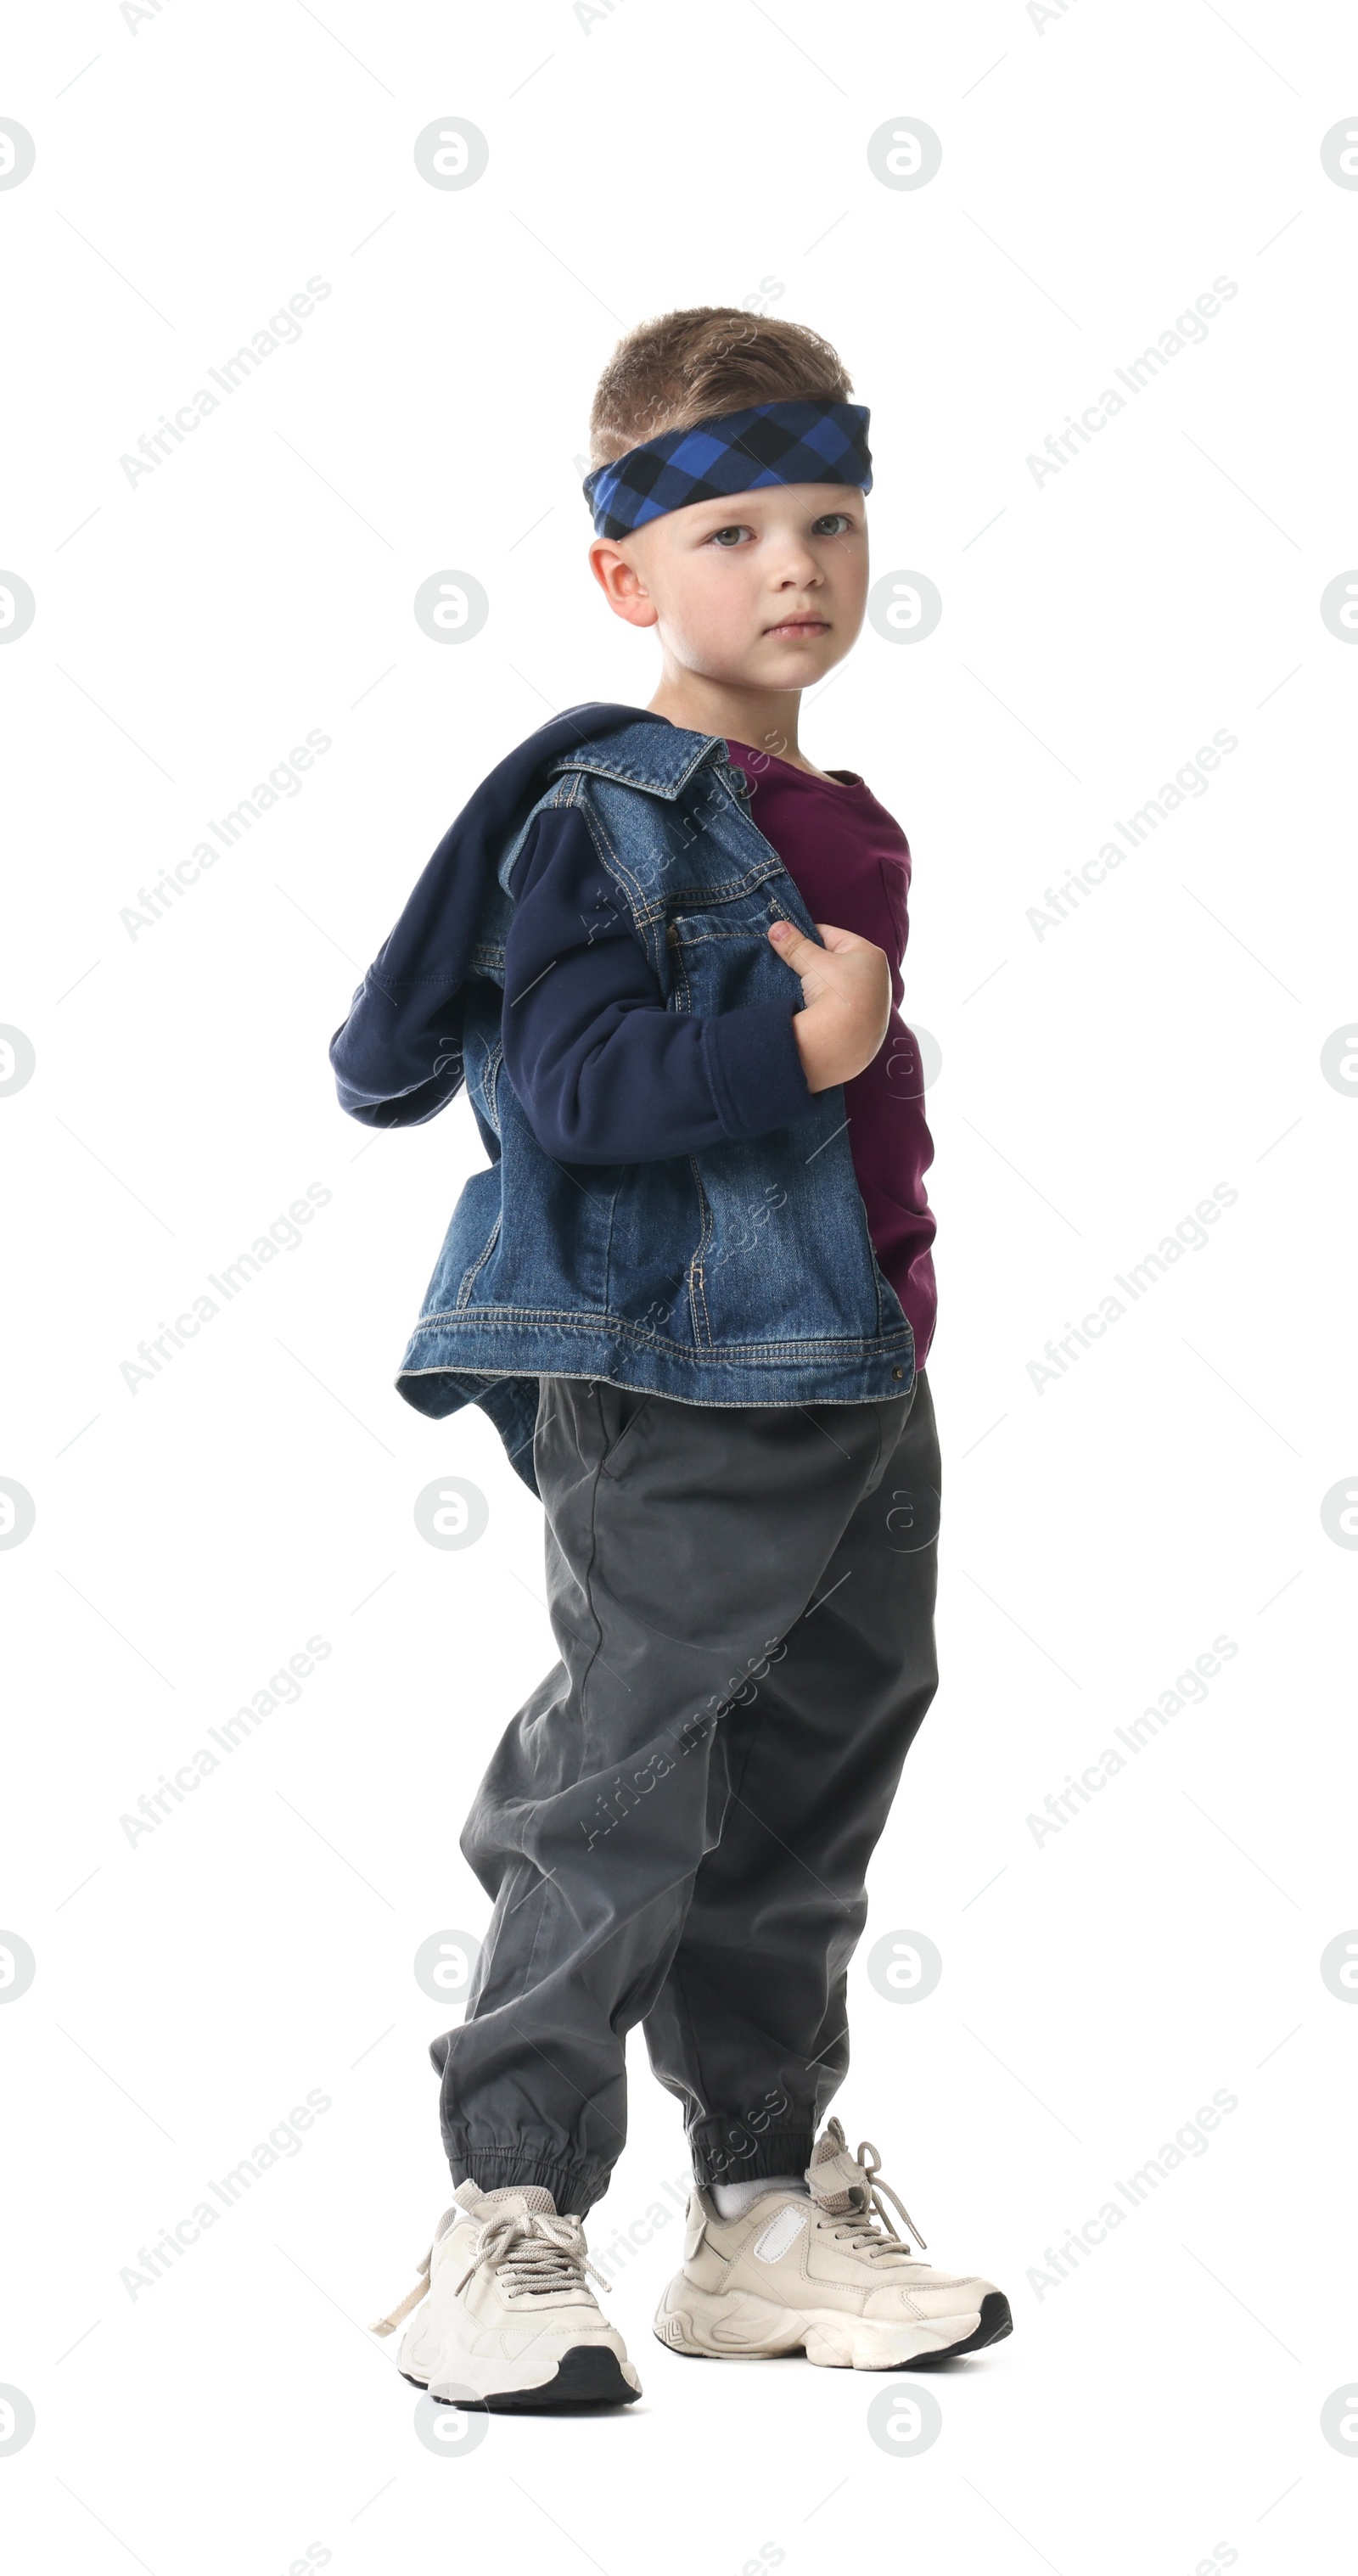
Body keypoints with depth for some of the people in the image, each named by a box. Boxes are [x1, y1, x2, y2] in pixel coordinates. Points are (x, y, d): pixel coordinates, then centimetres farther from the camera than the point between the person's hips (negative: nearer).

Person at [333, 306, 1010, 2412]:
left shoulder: (844, 822, 14)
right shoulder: (603, 811, -11)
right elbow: (570, 1086, -21)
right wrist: (804, 1053, -25)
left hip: (855, 1381, 9)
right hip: (675, 1390, -8)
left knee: (804, 1806, 15)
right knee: (619, 1808, -5)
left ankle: (774, 2213, 26)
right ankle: (504, 2235, 4)